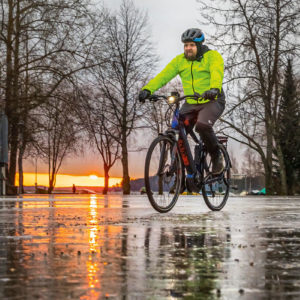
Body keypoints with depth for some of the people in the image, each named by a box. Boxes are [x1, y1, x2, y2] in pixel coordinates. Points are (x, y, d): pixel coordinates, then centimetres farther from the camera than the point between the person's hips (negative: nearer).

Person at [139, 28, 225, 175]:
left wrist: (214, 89, -48)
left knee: (202, 125, -31)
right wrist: (147, 89, -22)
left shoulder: (213, 56, -7)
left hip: (212, 101, -5)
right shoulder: (180, 60, 5)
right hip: (191, 104, 5)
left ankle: (216, 156, -7)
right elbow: (163, 75, -6)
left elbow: (217, 73, -27)